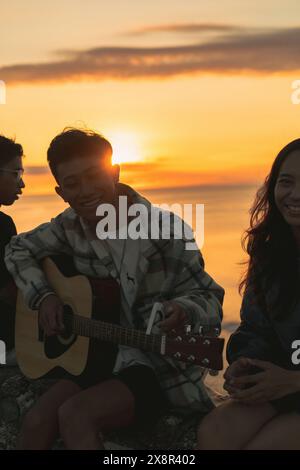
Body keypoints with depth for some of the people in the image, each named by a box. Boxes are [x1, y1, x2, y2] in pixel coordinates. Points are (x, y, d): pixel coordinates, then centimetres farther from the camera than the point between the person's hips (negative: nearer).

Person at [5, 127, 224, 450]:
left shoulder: (165, 231, -13)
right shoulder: (71, 227, 1)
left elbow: (209, 297, -8)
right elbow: (19, 249, 17)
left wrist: (182, 311, -32)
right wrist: (44, 296, -1)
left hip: (160, 367, -4)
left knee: (74, 415, -28)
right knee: (37, 421, -20)